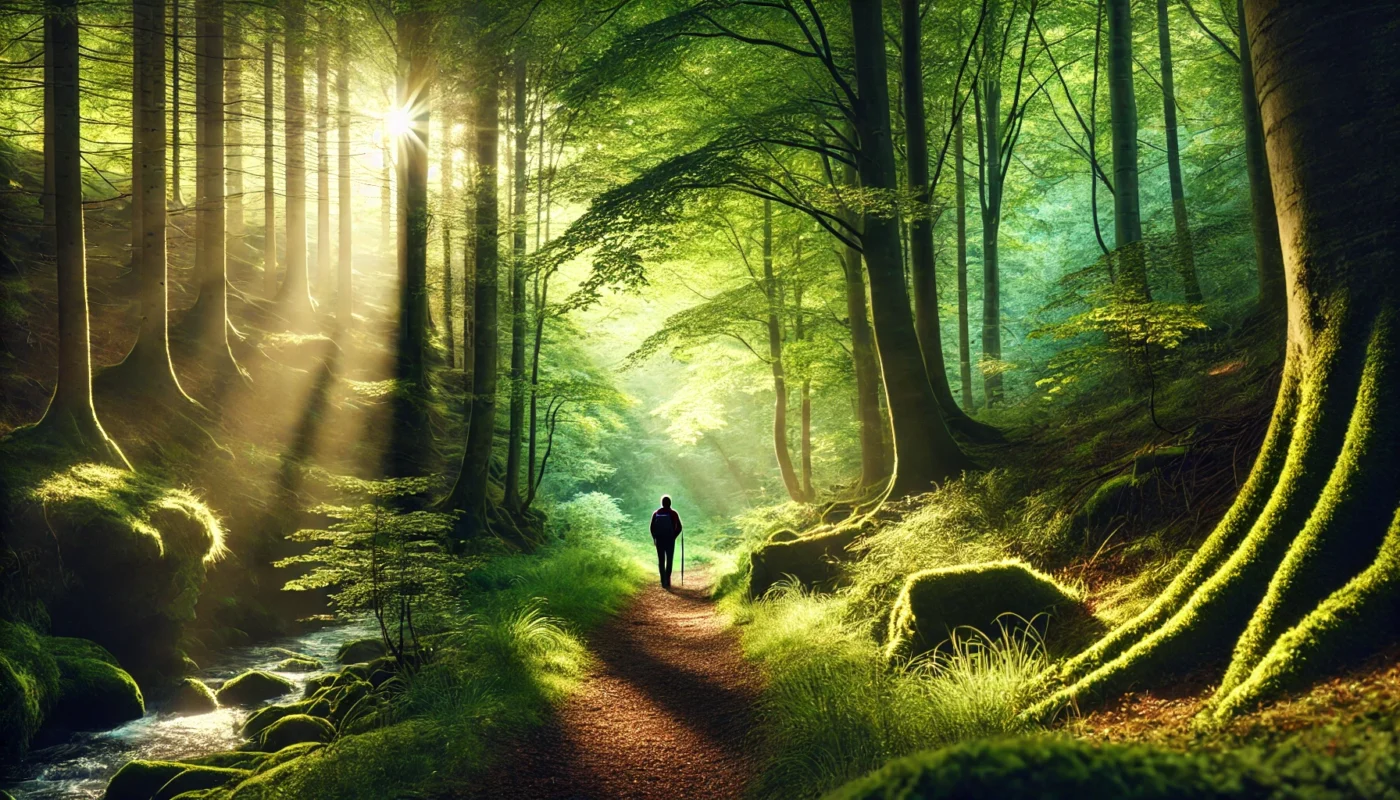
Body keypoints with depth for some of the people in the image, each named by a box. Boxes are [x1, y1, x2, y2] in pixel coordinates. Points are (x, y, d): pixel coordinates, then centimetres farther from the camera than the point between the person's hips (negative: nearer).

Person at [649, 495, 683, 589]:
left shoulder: (656, 513, -1)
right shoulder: (673, 513, -5)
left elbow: (652, 527, -1)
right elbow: (679, 527, -5)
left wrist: (654, 537, 11)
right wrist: (674, 536, 8)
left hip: (659, 540, 1)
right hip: (670, 540, -1)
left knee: (661, 561, 8)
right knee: (669, 561, 9)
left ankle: (664, 582, 3)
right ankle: (667, 580, 0)